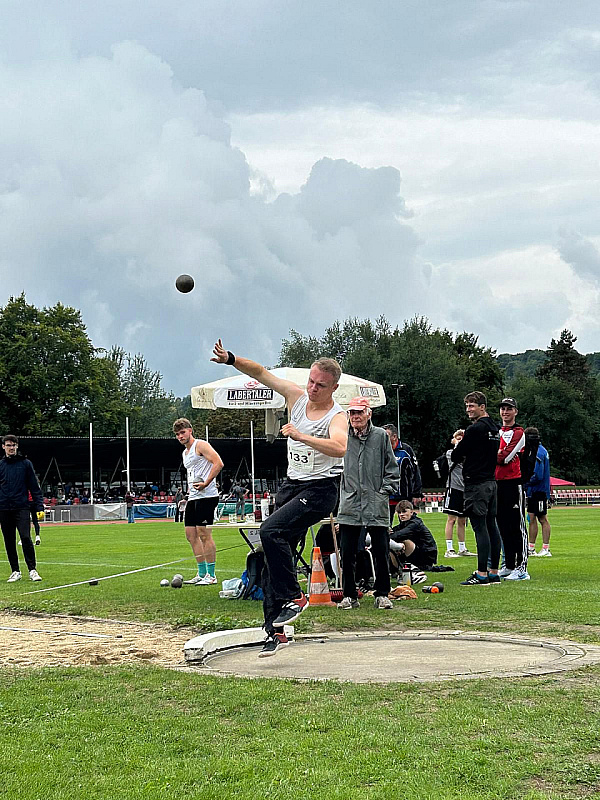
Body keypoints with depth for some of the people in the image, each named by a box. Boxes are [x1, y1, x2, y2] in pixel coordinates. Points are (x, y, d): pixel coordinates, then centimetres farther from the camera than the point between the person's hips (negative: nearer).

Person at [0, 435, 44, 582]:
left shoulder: (25, 464, 5)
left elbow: (34, 487, 5)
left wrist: (39, 506, -2)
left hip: (21, 508, -2)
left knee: (26, 538, -13)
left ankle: (32, 570, -7)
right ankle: (15, 571, 14)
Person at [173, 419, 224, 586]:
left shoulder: (201, 445, -6)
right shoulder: (185, 453, 21)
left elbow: (218, 463, -18)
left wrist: (205, 484, -21)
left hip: (206, 496, -10)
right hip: (193, 497, 10)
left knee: (204, 533, -11)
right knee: (191, 535, 7)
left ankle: (211, 575, -6)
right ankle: (202, 574, 14)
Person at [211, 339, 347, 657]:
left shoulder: (336, 416, -14)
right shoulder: (297, 396, 4)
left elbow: (340, 448, -34)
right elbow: (261, 373, 8)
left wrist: (301, 436, -39)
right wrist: (231, 359, -6)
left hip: (320, 489, -7)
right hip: (291, 485, 7)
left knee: (271, 531, -28)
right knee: (273, 559, 4)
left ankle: (293, 597, -15)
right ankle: (276, 631, 9)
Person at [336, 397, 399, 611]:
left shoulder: (381, 436, 3)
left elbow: (392, 469, 7)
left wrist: (385, 491, -2)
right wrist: (340, 491, 6)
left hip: (376, 506, -1)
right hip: (349, 505, 1)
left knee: (380, 553, 1)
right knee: (347, 554, 2)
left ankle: (382, 595, 13)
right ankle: (349, 595, 13)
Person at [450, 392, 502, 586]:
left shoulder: (475, 429, -14)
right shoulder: (494, 428, 14)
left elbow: (455, 457, -10)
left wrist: (457, 447, 12)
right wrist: (465, 456, 16)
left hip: (476, 483, -9)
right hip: (491, 481, 9)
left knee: (480, 527, -10)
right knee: (491, 525, 10)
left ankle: (482, 574, -11)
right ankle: (494, 572, 13)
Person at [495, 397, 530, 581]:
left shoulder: (518, 433, -6)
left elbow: (505, 458, -15)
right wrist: (498, 454, -9)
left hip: (513, 483, -8)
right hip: (497, 483, 8)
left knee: (517, 526, -8)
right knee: (503, 526, 12)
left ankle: (521, 568, -9)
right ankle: (508, 566, 20)